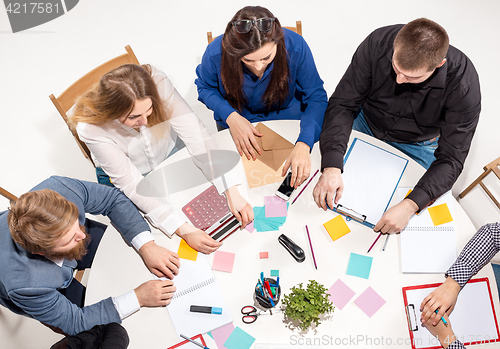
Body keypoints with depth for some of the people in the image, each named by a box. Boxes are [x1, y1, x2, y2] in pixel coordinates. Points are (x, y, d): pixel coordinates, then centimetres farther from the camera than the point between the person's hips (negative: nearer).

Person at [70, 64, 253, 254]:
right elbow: (131, 183, -32)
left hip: (169, 153, 2)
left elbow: (195, 133, -32)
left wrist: (232, 193, -38)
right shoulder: (91, 129, -35)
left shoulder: (158, 83, -33)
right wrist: (184, 231, -39)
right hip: (121, 176, -2)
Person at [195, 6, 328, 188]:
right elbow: (205, 88, -7)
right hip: (234, 122, 0)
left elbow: (316, 97, -22)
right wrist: (230, 116, -26)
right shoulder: (216, 53, -28)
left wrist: (303, 144, -38)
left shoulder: (295, 46, -29)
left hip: (287, 118, 0)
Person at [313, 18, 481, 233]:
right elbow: (342, 104, -25)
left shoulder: (463, 84, -31)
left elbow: (451, 158, -28)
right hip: (365, 124, 3)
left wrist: (410, 205, -44)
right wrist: (331, 166, -39)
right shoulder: (378, 43, -28)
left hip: (416, 144, -2)